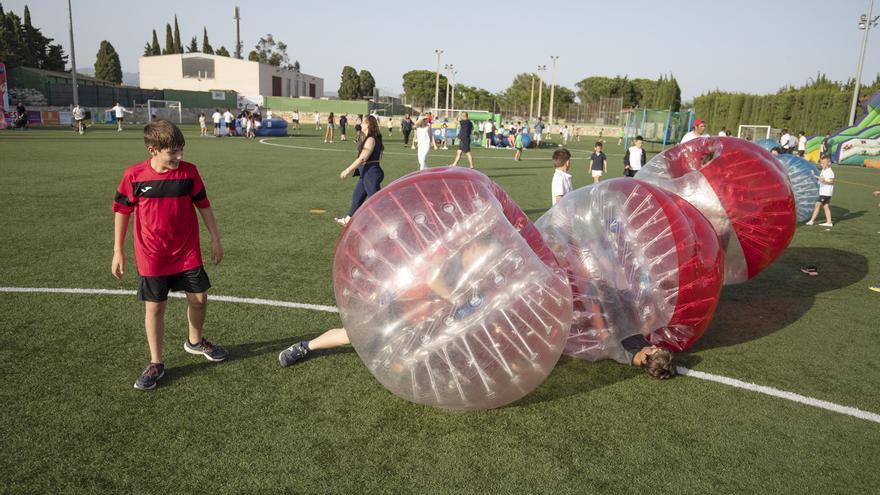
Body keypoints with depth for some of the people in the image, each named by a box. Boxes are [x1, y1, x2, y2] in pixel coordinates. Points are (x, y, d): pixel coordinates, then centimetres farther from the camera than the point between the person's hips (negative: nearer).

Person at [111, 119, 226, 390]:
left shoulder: (189, 171, -7)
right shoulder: (134, 175, -10)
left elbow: (203, 205, 4)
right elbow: (122, 212, 0)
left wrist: (215, 238, 6)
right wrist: (118, 251, 1)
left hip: (187, 253, 2)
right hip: (152, 257, -1)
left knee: (199, 298, 8)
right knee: (154, 307, 4)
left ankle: (195, 341, 37)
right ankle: (156, 363, 20)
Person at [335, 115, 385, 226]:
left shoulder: (371, 140, -20)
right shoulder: (371, 139, 10)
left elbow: (362, 158, -24)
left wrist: (348, 170, -20)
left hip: (371, 172, -11)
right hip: (366, 172, 11)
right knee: (357, 197, 22)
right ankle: (348, 219, 37)